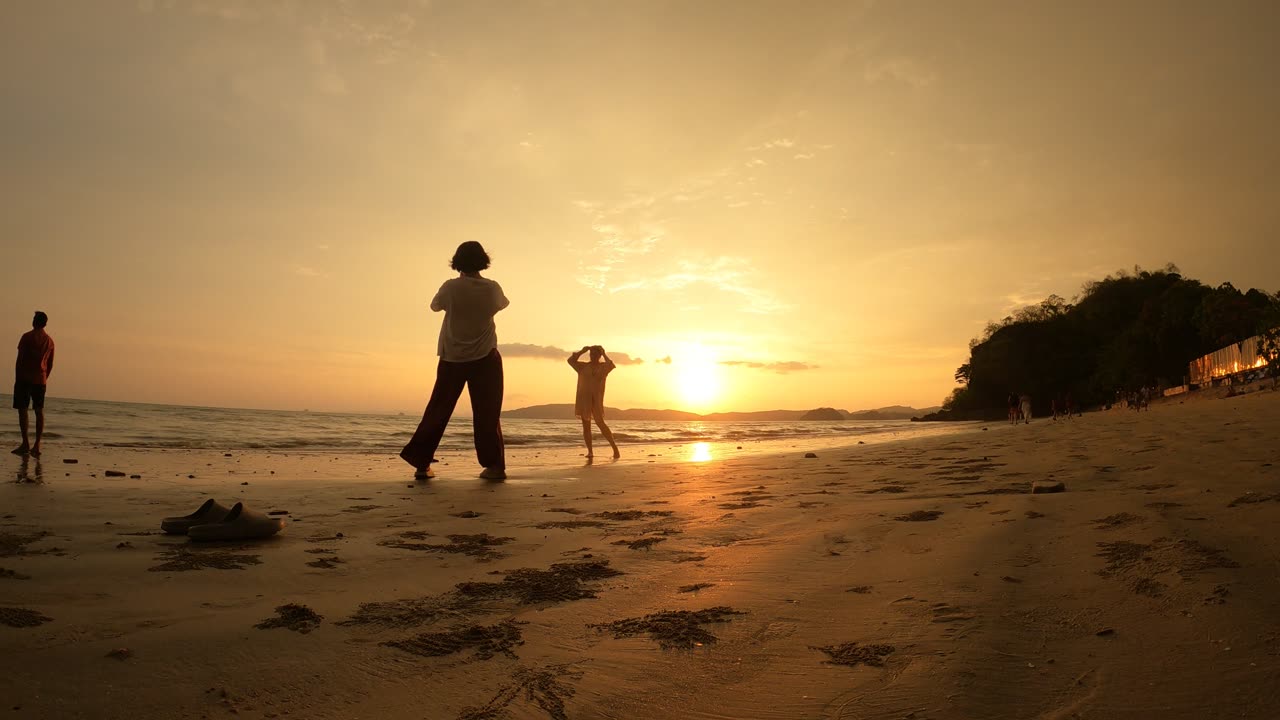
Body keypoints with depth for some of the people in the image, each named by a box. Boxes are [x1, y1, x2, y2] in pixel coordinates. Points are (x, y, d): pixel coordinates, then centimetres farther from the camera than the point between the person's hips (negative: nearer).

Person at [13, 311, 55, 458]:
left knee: (22, 409, -2)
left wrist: (17, 378, -3)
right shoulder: (50, 341, 11)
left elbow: (20, 359, -8)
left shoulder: (27, 336, -5)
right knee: (39, 411, 3)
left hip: (25, 378, -5)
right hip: (41, 379, 5)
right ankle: (37, 445, 0)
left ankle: (25, 443, -6)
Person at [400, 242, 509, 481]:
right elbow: (504, 303, 19)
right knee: (487, 414, 4)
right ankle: (494, 465, 0)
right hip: (485, 358, 0)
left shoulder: (451, 287, -8)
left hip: (452, 359, 0)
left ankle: (421, 462, 7)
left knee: (438, 411, 8)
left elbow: (434, 306, 12)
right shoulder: (492, 288, -4)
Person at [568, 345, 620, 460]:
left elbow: (612, 365, -15)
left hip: (596, 399, -3)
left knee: (600, 423, -13)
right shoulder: (584, 366, 12)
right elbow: (571, 360, 4)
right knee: (586, 426, 1)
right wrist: (582, 351, 1)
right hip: (583, 398, 4)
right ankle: (590, 452, 6)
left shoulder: (603, 367, 5)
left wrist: (604, 354, -7)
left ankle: (615, 449, -9)